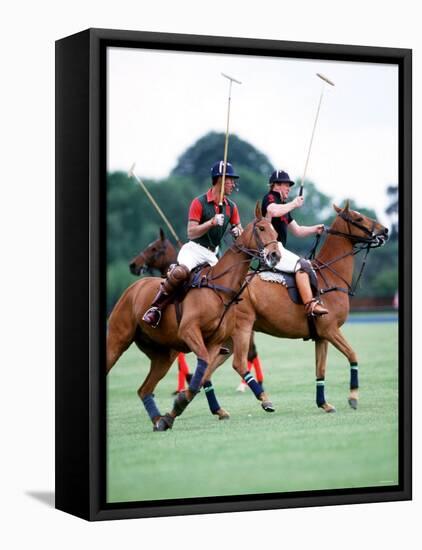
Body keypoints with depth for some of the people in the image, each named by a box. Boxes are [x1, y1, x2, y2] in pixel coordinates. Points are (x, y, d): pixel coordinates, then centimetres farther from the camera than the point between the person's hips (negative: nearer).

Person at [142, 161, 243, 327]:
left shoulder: (231, 207, 9)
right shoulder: (199, 203, -7)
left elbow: (238, 229, 18)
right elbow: (191, 233, -11)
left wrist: (238, 232, -7)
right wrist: (212, 222, -24)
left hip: (212, 254, 6)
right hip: (194, 249, -6)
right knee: (181, 272, -36)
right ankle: (156, 307, -21)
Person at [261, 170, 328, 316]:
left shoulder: (284, 205, 25)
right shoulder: (269, 198, -3)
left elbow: (297, 230, 27)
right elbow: (274, 211, -29)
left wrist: (315, 229, 10)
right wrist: (294, 204, -15)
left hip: (279, 249, 11)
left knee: (309, 266, 13)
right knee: (301, 265, -25)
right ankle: (310, 304, -36)